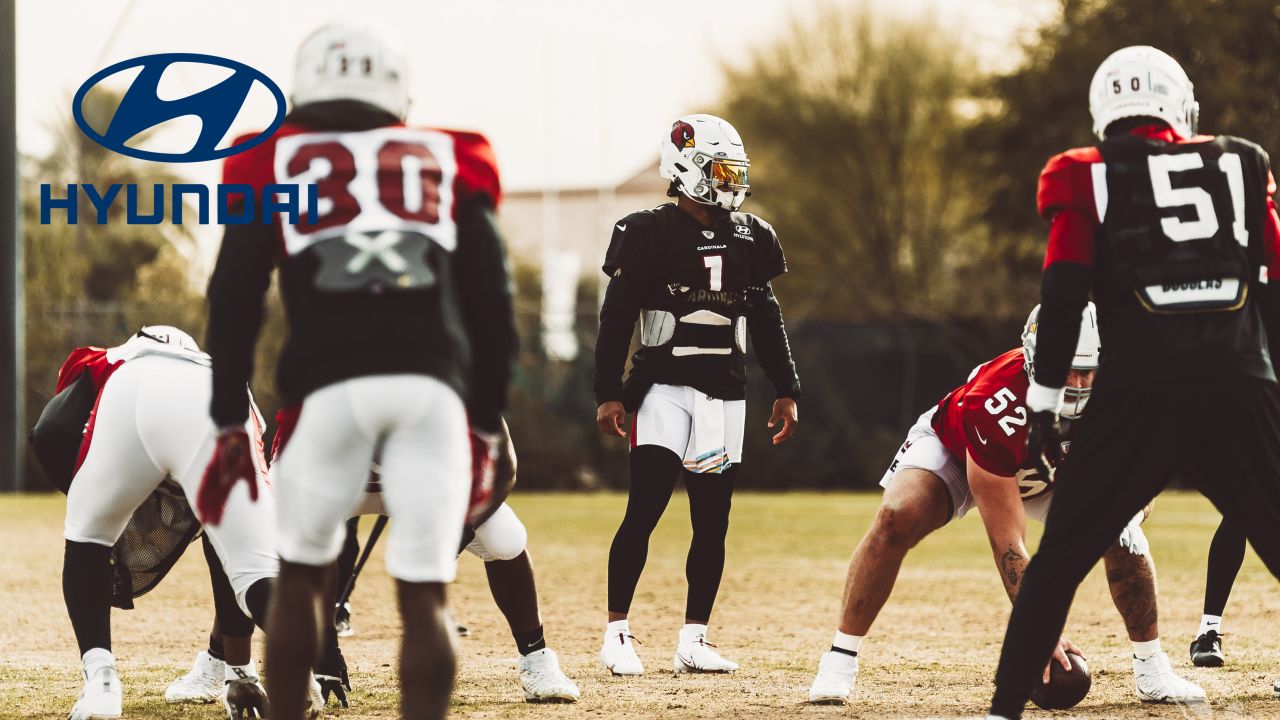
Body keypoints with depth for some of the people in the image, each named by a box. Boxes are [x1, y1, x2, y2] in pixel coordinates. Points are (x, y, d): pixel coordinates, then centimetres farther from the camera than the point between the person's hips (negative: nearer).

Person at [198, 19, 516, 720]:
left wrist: (229, 425, 14)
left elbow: (234, 303, 11)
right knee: (424, 595, 3)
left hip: (330, 387, 0)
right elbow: (493, 309, 17)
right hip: (433, 386, 0)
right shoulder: (447, 164, 21)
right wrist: (485, 425, 23)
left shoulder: (276, 166, 18)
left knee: (301, 575, 17)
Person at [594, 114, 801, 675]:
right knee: (644, 510, -11)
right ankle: (617, 634, -5)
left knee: (712, 522, 4)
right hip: (664, 389, -5)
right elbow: (616, 319, -6)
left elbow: (766, 321, 17)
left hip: (724, 394, 5)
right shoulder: (649, 234, -5)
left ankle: (693, 640, 10)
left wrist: (786, 391, 13)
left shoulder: (750, 238, 11)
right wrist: (608, 393, -11)